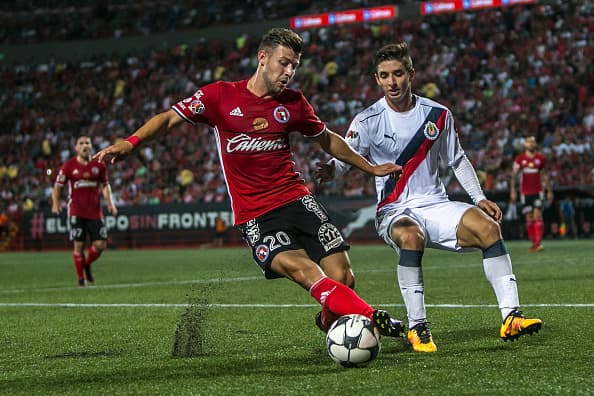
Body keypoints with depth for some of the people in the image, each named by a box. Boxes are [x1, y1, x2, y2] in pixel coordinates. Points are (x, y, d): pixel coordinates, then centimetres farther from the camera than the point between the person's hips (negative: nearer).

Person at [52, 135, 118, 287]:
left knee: (100, 244, -4)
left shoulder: (99, 165, 8)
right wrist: (56, 203, -10)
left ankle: (87, 264, 25)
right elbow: (57, 186, 5)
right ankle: (81, 278, 8)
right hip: (76, 212, -2)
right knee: (79, 245, -6)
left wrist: (110, 203, 6)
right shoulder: (68, 166, 1)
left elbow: (105, 185, 18)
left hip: (95, 212, 2)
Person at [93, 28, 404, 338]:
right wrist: (130, 142, -19)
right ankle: (369, 318, -27)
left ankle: (329, 319, 23)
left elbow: (328, 140, 26)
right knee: (302, 268, -29)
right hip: (254, 216, -3)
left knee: (343, 279, -9)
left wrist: (370, 168, 30)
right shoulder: (221, 96, 1)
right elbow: (169, 118, -2)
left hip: (297, 199, 3)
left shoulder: (294, 103, 11)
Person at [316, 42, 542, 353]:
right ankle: (417, 327, -31)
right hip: (394, 212, -3)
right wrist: (330, 170, -33)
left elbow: (457, 160, 17)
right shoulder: (368, 121, -3)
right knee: (410, 236, -38)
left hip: (436, 205, 3)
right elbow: (343, 156, -9)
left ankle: (510, 317, -23)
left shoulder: (437, 115, 5)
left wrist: (479, 198, 8)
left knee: (487, 225, -23)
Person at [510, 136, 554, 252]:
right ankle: (533, 243, 9)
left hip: (538, 191, -1)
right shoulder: (519, 159, 3)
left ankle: (538, 242, -18)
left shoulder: (541, 158, 5)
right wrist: (513, 190, -11)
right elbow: (514, 175, -1)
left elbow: (545, 175, 12)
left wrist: (549, 191, 13)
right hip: (525, 193, 1)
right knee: (529, 219, 3)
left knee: (538, 215, -13)